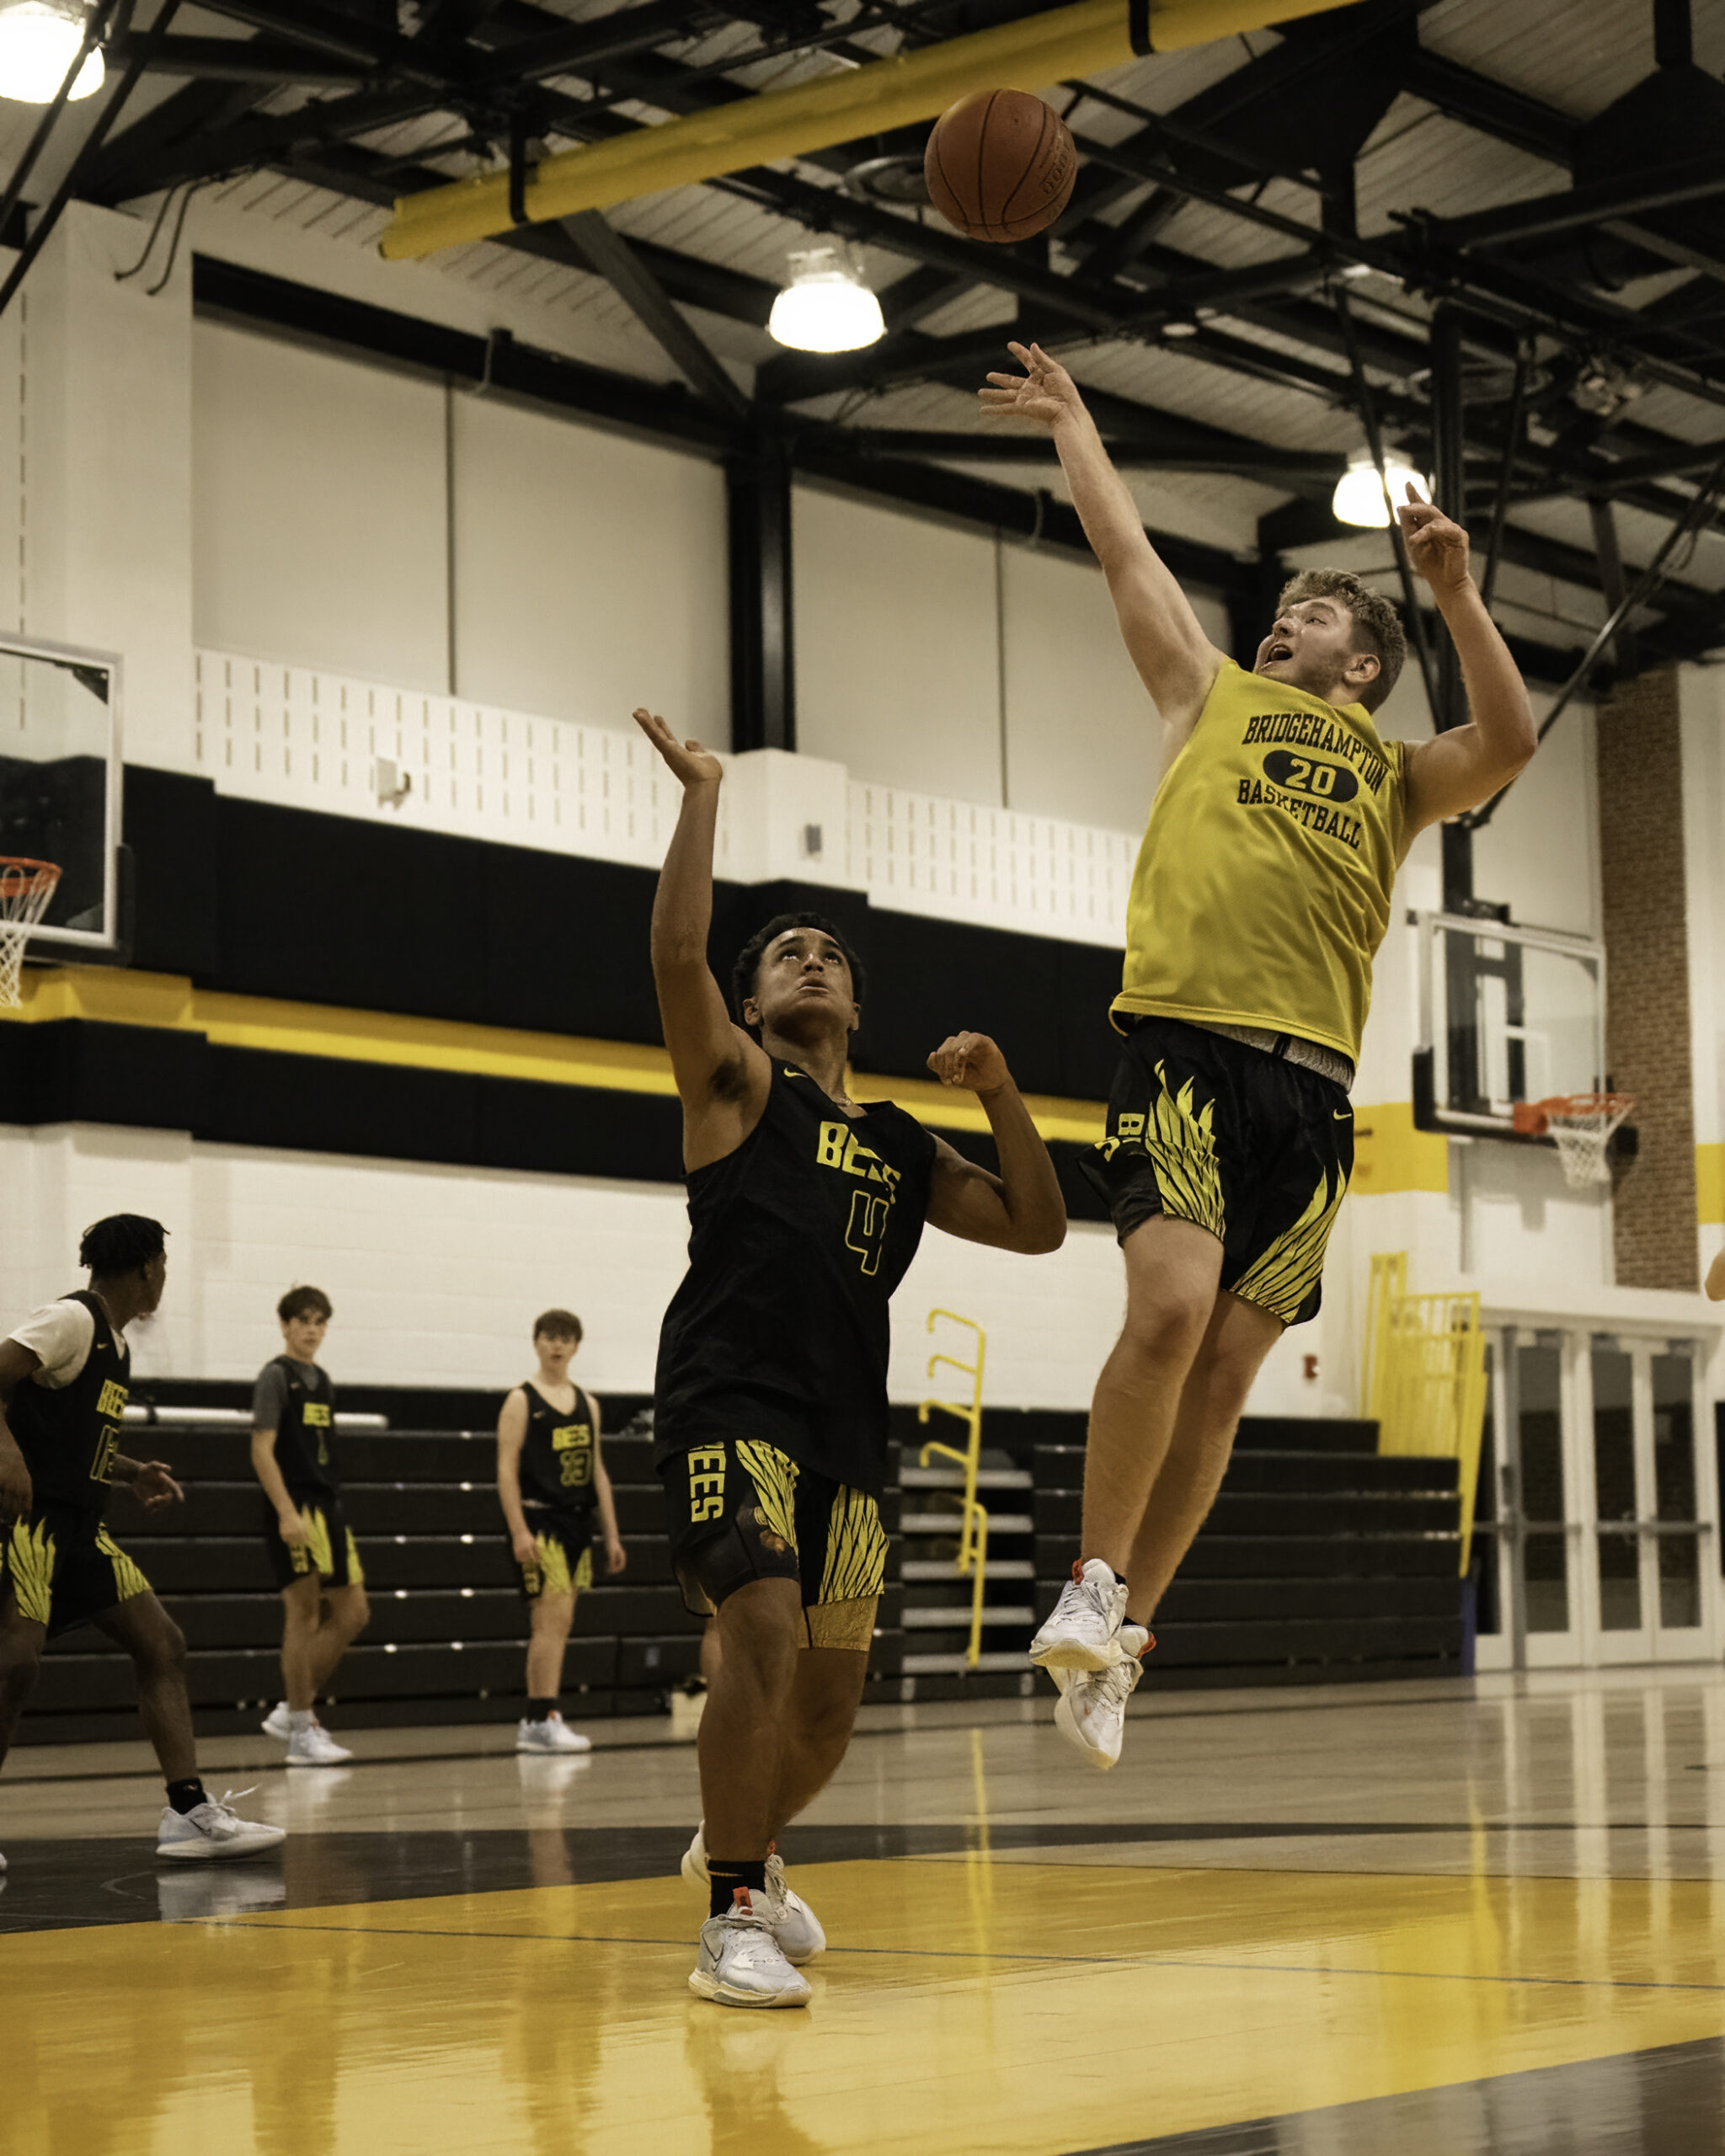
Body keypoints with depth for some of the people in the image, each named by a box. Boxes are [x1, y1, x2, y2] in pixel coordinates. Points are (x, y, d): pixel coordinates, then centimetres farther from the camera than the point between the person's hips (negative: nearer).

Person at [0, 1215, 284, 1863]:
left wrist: (134, 1474, 13)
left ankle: (189, 1811, 3)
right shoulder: (71, 1320, -10)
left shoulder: (115, 1340, 18)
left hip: (79, 1527, 10)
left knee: (162, 1644, 4)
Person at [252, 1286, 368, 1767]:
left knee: (352, 1614, 7)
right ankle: (301, 1732, -2)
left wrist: (331, 1506, 19)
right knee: (304, 1614, -7)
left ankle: (293, 1708, 15)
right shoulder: (276, 1375, -6)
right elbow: (262, 1450, -13)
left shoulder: (322, 1380, 18)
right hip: (294, 1509, -9)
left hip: (328, 1509, 9)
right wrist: (286, 1512, -20)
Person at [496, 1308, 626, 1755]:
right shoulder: (522, 1401, -3)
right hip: (538, 1518, -7)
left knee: (554, 1625, 8)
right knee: (555, 1616, -15)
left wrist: (611, 1534, 14)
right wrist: (519, 1531, -18)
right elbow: (506, 1470, -9)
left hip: (576, 1521, 7)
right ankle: (543, 1719, -15)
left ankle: (534, 1725, 13)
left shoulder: (587, 1404, 15)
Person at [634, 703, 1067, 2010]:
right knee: (762, 1636, -25)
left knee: (830, 1699, 12)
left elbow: (1036, 1227, 17)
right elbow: (677, 952, -11)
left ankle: (740, 1847, 40)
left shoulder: (905, 1150, 21)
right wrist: (703, 793, -8)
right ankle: (733, 1918, -14)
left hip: (849, 1431, 6)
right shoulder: (736, 1086, 7)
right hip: (732, 1404, -6)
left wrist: (1000, 1095, 6)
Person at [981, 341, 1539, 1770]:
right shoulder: (1214, 700, 20)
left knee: (1225, 1372, -1)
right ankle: (1095, 1582, -9)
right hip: (1187, 1046, -2)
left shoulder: (1399, 778, 21)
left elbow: (1509, 743, 1)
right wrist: (1074, 422, 34)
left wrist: (1456, 593, -5)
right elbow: (1126, 550, 26)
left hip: (1311, 1082, 2)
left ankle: (1127, 1641, 7)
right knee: (1171, 1306, -23)